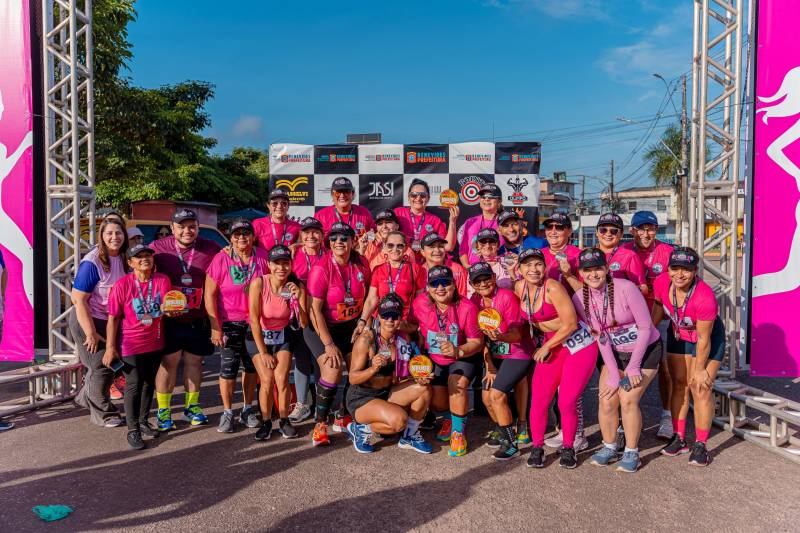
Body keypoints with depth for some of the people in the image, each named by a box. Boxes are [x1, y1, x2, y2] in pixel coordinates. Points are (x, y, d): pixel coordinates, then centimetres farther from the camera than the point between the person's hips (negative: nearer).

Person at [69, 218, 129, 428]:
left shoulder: (123, 259, -1)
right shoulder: (92, 262, -22)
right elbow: (78, 300, -22)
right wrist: (91, 333, -22)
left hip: (112, 321, 7)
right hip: (89, 320, -7)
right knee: (102, 366, 1)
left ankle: (86, 396, 43)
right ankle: (102, 413, 21)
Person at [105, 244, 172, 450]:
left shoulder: (162, 280, -6)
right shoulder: (122, 284, -12)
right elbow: (113, 318, -9)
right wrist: (110, 348, -10)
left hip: (155, 342, 4)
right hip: (131, 344, -4)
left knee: (149, 383, 16)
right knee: (133, 385, -2)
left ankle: (143, 421, 32)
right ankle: (133, 430, 9)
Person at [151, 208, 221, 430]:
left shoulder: (211, 249, -1)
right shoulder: (157, 249, -4)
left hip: (199, 319, 2)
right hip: (168, 319, -1)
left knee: (194, 362, 12)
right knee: (169, 362, 4)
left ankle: (192, 406, 28)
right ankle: (163, 410, 19)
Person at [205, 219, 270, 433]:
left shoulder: (262, 257, -4)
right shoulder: (221, 259, -10)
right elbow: (209, 295, -9)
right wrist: (215, 327, -12)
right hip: (229, 322, -2)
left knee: (253, 366, 12)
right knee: (228, 368, -2)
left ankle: (247, 409, 29)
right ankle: (227, 413, 18)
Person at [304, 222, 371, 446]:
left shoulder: (361, 266, -4)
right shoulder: (322, 268, -19)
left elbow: (366, 298, 10)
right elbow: (314, 309, -19)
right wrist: (329, 345, -21)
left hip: (351, 326, 5)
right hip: (322, 327, -5)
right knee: (333, 369, -23)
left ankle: (344, 418, 20)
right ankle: (320, 425, -4)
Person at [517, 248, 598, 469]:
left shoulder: (552, 287, -20)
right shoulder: (519, 288, -1)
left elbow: (570, 324, -18)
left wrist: (546, 347, -11)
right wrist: (543, 346, 10)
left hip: (579, 345, -5)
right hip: (549, 347, 5)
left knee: (567, 402, -5)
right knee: (539, 400, -2)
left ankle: (568, 448, 18)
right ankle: (537, 447, 17)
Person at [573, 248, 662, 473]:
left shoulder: (626, 288, -25)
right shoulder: (580, 299, -12)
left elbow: (645, 328, -18)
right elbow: (599, 337, -7)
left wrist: (633, 366, -16)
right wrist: (613, 374, -10)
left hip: (646, 350, -4)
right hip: (615, 353, 4)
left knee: (628, 399, -13)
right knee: (606, 401, -4)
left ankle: (632, 453, 7)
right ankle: (609, 447, 20)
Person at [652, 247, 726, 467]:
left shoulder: (705, 297, -37)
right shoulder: (662, 282, -25)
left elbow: (703, 339, -26)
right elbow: (659, 306, -1)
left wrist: (700, 369, -16)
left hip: (708, 337, -5)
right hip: (678, 335, 5)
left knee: (701, 388, -7)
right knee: (679, 385, 9)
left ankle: (700, 445, 7)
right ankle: (679, 439, 21)